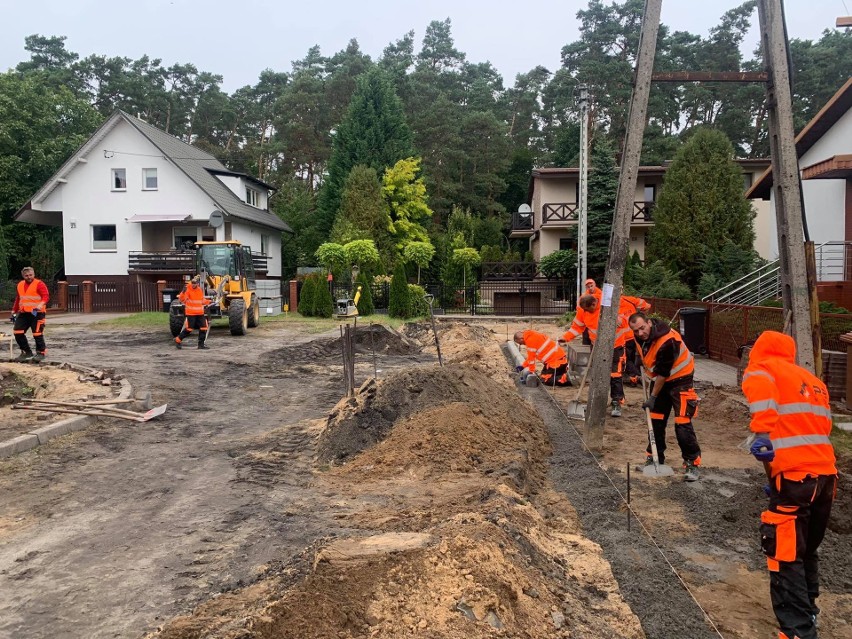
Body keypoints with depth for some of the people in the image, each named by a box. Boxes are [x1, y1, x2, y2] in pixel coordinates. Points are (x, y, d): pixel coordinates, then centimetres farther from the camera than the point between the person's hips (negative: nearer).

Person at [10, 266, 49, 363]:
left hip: (37, 313, -7)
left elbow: (46, 296, -16)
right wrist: (14, 311, 26)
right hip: (23, 313, 7)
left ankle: (41, 353, 9)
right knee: (18, 332, 4)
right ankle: (26, 352, 16)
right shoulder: (20, 285, 15)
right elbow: (18, 298, 25)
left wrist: (40, 305, -34)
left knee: (37, 333, -6)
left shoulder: (39, 284, -7)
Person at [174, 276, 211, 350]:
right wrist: (183, 292, -33)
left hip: (200, 313, 6)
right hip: (191, 313, -6)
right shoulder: (188, 289, -11)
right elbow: (182, 299, -19)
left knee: (203, 328, 4)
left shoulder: (200, 289, 9)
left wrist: (209, 301, 15)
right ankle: (178, 340, 15)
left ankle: (201, 344, 14)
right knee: (189, 329, -3)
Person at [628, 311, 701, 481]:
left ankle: (692, 463, -4)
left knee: (682, 422, -15)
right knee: (655, 420, 10)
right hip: (659, 378, 8)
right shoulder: (639, 336, -8)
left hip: (679, 379, -8)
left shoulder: (667, 341, -33)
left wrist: (653, 397, -18)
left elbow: (664, 373, -26)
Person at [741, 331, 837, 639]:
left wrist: (762, 439, -20)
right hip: (826, 476, 8)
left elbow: (762, 393, -20)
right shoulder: (814, 381, 22)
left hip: (795, 478, -8)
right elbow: (820, 429, 18)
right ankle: (807, 612, 37)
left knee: (786, 558, 1)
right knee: (806, 552, 23)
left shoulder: (761, 369, 3)